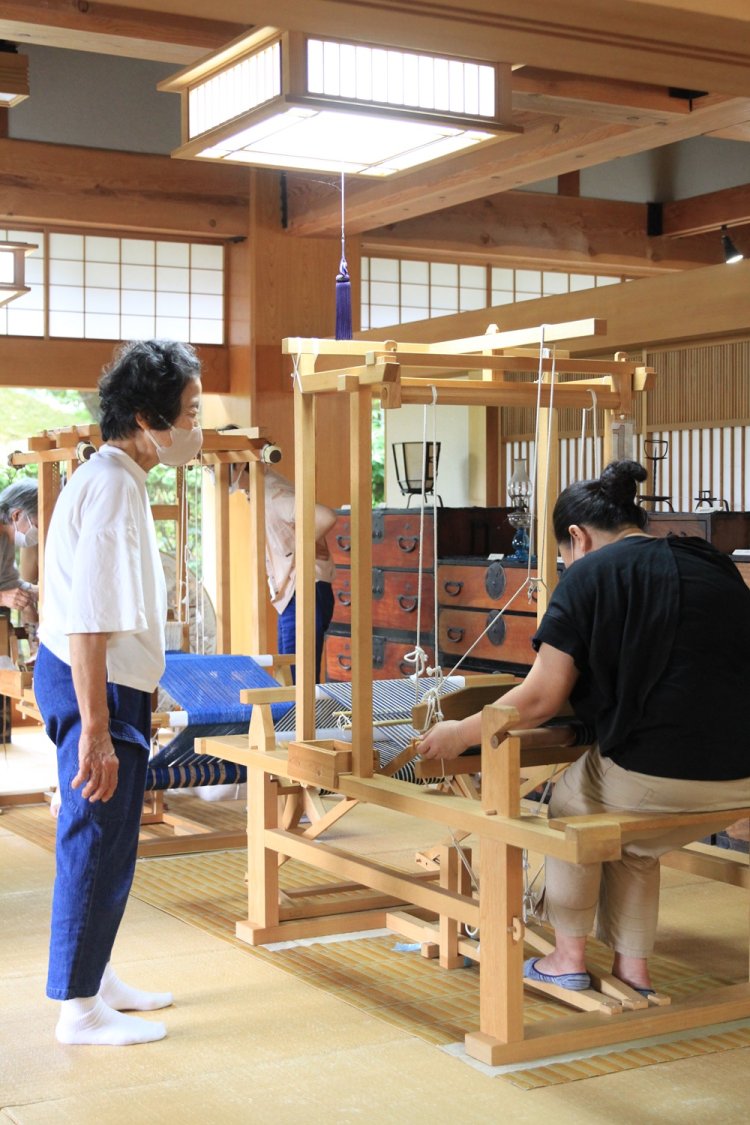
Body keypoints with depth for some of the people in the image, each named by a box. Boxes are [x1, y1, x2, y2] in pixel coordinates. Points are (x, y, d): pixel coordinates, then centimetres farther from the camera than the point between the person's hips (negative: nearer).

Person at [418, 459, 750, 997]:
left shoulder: (590, 574, -2)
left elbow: (541, 699, -5)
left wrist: (461, 734, 9)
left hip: (652, 776, -6)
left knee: (570, 806, 25)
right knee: (633, 843, 31)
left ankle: (569, 956, 29)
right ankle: (633, 967, 27)